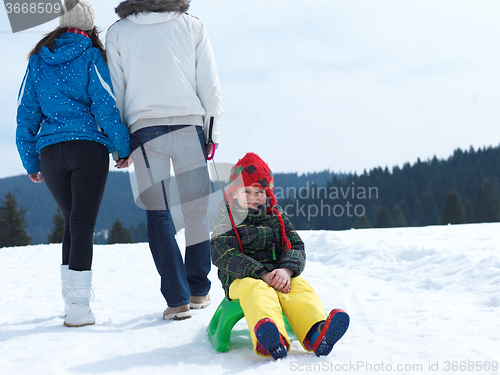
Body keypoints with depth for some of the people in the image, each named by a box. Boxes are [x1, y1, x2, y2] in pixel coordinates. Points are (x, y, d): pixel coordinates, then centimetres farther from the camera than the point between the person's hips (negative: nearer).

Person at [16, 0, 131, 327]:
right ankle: (79, 308, -9)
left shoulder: (38, 60, 12)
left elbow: (26, 113, 12)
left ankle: (71, 297, 17)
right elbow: (105, 106, -7)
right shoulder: (91, 56, 0)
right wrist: (124, 147, 2)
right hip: (89, 148, -4)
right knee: (83, 225, -4)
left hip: (50, 152, 4)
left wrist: (30, 162, 17)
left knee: (72, 222, 18)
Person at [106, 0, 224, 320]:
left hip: (143, 127, 0)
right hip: (189, 124, 0)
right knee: (196, 209, 10)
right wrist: (213, 131, 11)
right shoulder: (193, 26, 8)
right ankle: (199, 291, 18)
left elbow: (114, 90, 7)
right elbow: (209, 83, 5)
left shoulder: (118, 32, 10)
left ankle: (177, 299, -3)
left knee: (158, 213, 1)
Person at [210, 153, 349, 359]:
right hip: (241, 279, -3)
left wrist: (287, 270, -17)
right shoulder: (226, 219, 5)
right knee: (256, 290, -37)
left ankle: (316, 334, -56)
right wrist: (262, 274, -22)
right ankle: (270, 338, -67)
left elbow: (296, 247, 8)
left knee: (300, 287, -28)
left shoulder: (277, 217, 18)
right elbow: (223, 255, -10)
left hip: (279, 276, 3)